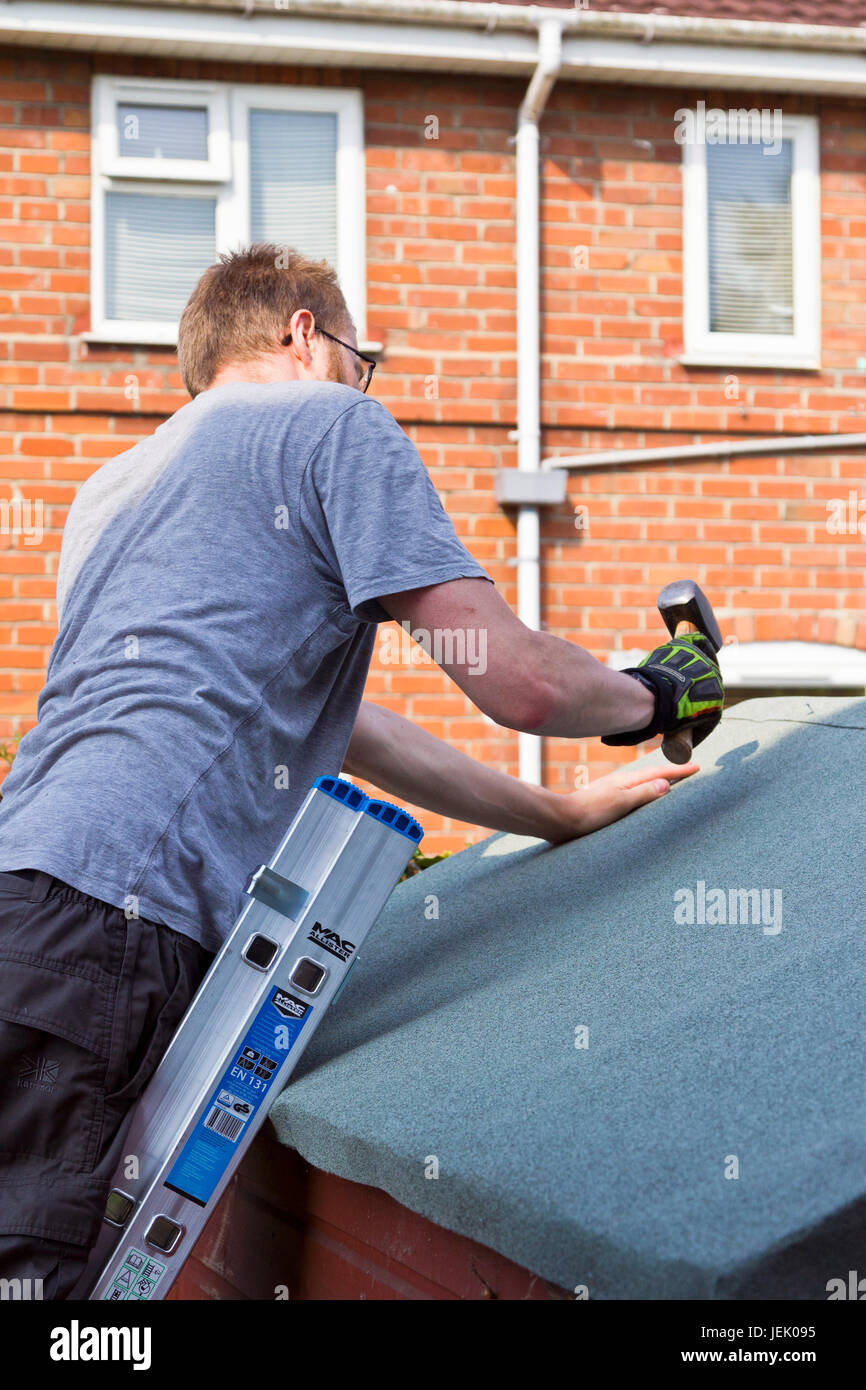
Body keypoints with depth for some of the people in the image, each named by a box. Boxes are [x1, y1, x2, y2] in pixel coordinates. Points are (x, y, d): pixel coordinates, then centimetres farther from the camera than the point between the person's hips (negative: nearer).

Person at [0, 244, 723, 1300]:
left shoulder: (113, 488, 34)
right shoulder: (331, 421, 8)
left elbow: (326, 722, 36)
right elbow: (519, 683, 0)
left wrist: (560, 816, 40)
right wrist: (652, 696, 23)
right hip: (114, 911, -9)